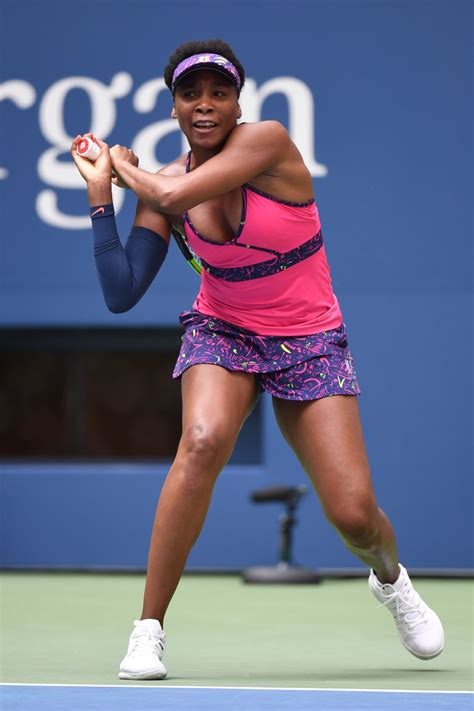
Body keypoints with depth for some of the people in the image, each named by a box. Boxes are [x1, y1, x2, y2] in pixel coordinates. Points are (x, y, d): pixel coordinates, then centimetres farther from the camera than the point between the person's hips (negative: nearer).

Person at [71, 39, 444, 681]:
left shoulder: (268, 142, -18)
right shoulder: (160, 188, -5)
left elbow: (173, 194, -29)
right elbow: (121, 295, -9)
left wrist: (127, 169, -9)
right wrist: (100, 194, -11)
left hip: (310, 344, -2)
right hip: (223, 333, 2)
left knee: (354, 514, -11)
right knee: (204, 440, -32)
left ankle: (390, 579, 29)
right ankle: (148, 629, -23)